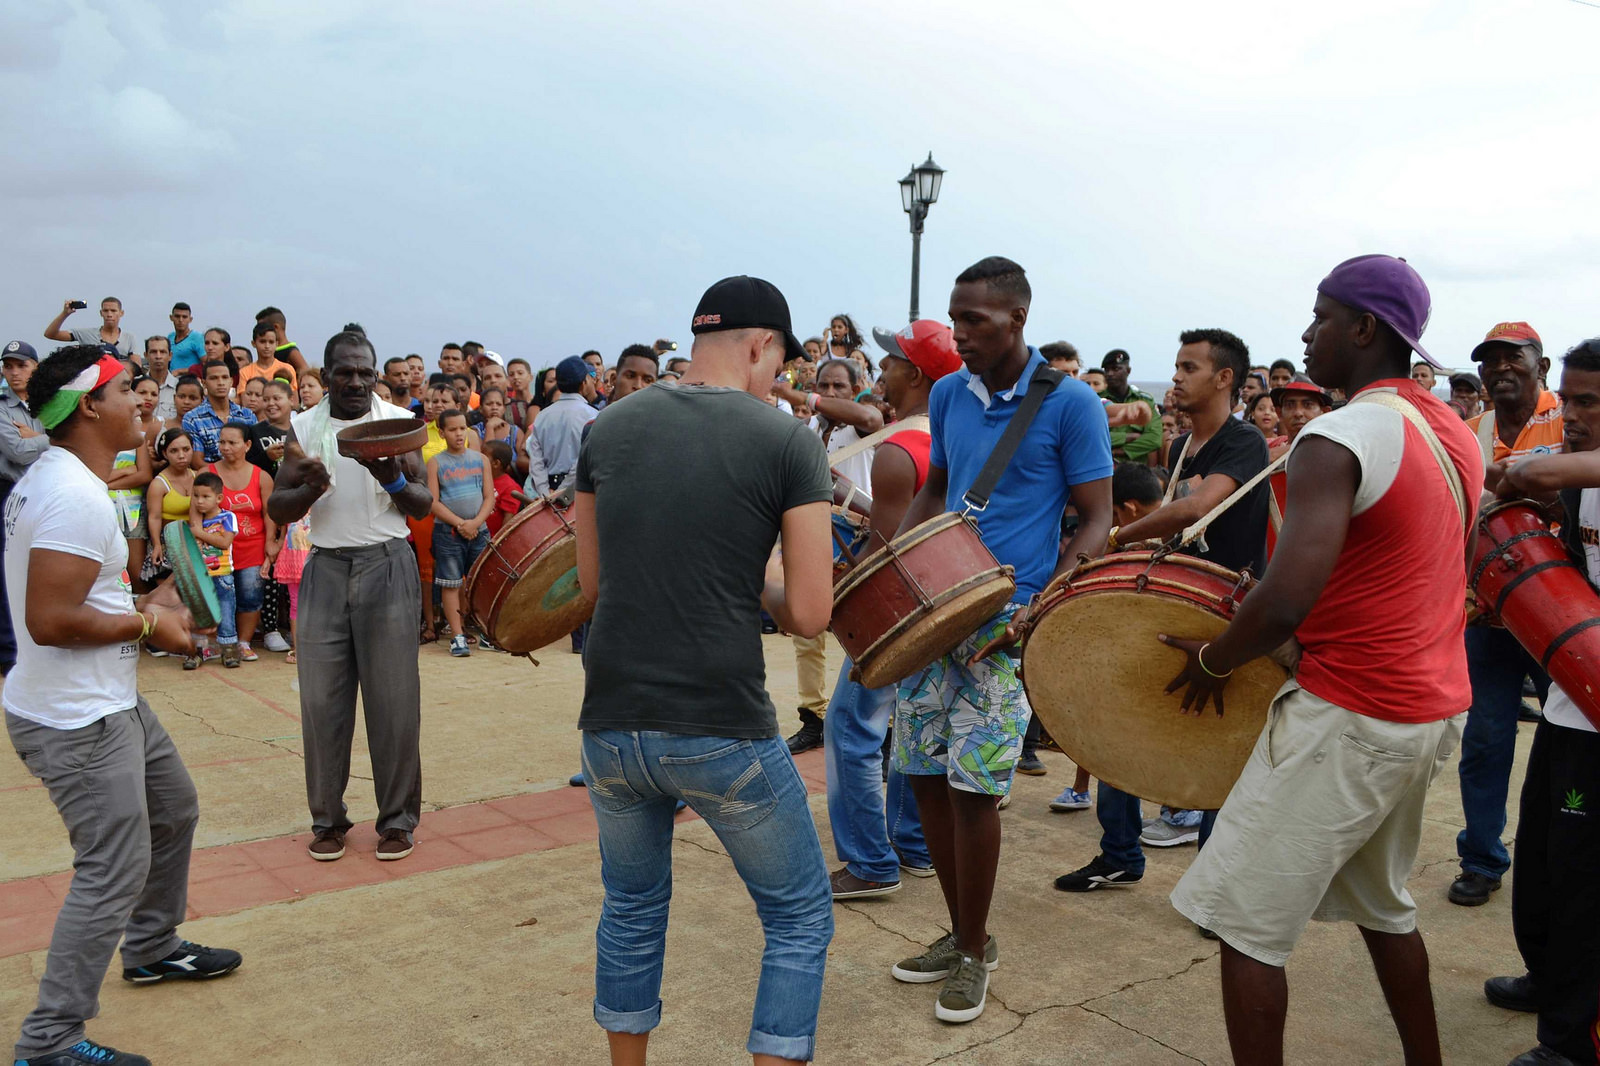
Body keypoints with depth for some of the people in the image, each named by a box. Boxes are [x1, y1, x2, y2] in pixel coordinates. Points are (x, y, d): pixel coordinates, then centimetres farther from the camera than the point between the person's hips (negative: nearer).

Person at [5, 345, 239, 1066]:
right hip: (76, 721, -11)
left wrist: (143, 604, 10)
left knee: (174, 809, 24)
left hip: (110, 702, 11)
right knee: (114, 869, -6)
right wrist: (145, 624, -16)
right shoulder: (76, 496, -24)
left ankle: (152, 949, 43)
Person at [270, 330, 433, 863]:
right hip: (326, 569, 2)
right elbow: (276, 509, 4)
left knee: (393, 698, 0)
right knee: (321, 700, 3)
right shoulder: (303, 427, 7)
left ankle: (398, 817, 12)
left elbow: (424, 506, 0)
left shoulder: (398, 421, 2)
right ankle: (327, 817, 17)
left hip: (387, 565, -2)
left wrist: (393, 479, -21)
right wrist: (310, 490, -17)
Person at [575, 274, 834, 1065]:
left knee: (633, 906, 27)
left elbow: (591, 582, 13)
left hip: (611, 725, 5)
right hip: (723, 731, -4)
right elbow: (808, 615, -9)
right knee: (799, 918, 16)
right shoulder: (787, 441, -6)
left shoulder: (612, 425, 6)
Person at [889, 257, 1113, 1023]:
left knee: (972, 785, -5)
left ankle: (975, 952, 17)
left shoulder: (1069, 404, -6)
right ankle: (960, 932, 28)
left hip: (1009, 622, -5)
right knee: (924, 775, 8)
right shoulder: (948, 394, 9)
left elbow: (1096, 521, -5)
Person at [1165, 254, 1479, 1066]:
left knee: (1244, 920, -1)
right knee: (1380, 905, 25)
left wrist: (1212, 660, -11)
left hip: (1349, 717, -9)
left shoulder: (1338, 438, -20)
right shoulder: (1455, 433, 9)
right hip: (1435, 705, 10)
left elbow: (1286, 604, -28)